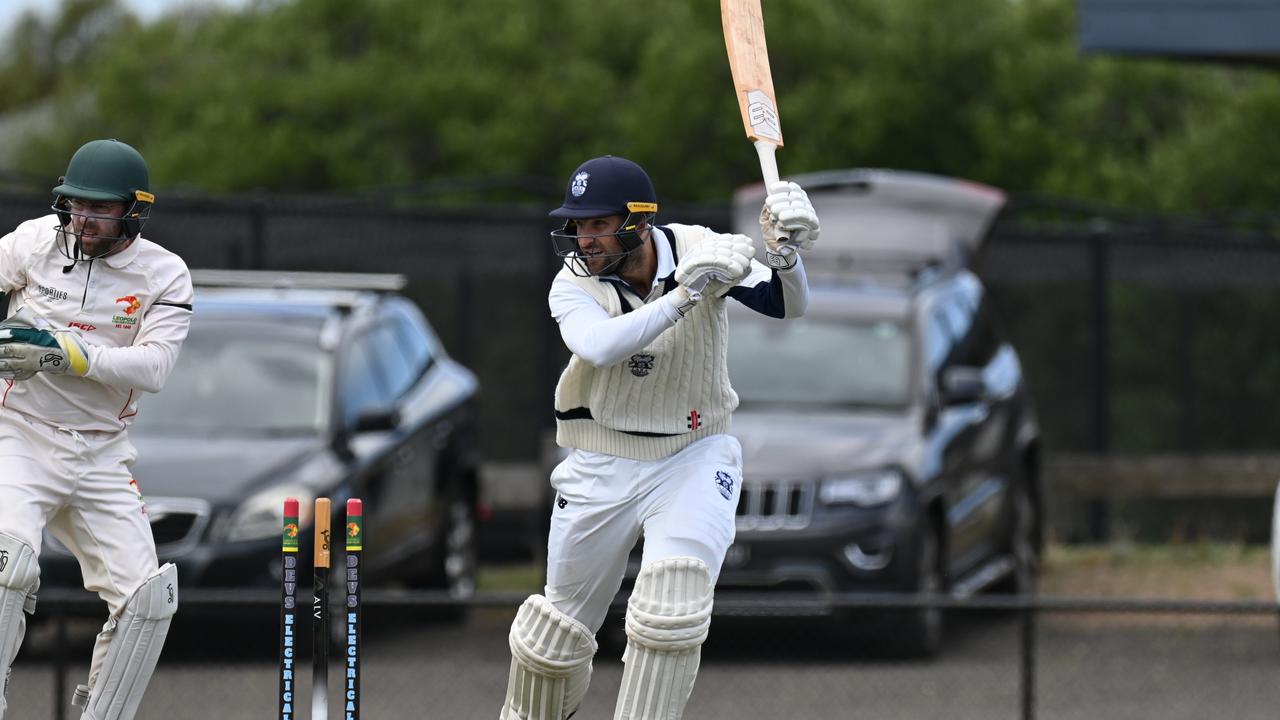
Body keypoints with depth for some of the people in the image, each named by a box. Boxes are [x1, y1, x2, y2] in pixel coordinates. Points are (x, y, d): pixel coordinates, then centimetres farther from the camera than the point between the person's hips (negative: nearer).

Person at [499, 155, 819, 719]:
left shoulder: (696, 249, -12)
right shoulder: (573, 285, -13)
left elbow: (786, 305, -21)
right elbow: (600, 346, -34)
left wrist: (785, 254, -42)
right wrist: (685, 294, -40)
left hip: (694, 458, -1)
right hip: (602, 470, 1)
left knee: (671, 610, -23)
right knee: (558, 629, 10)